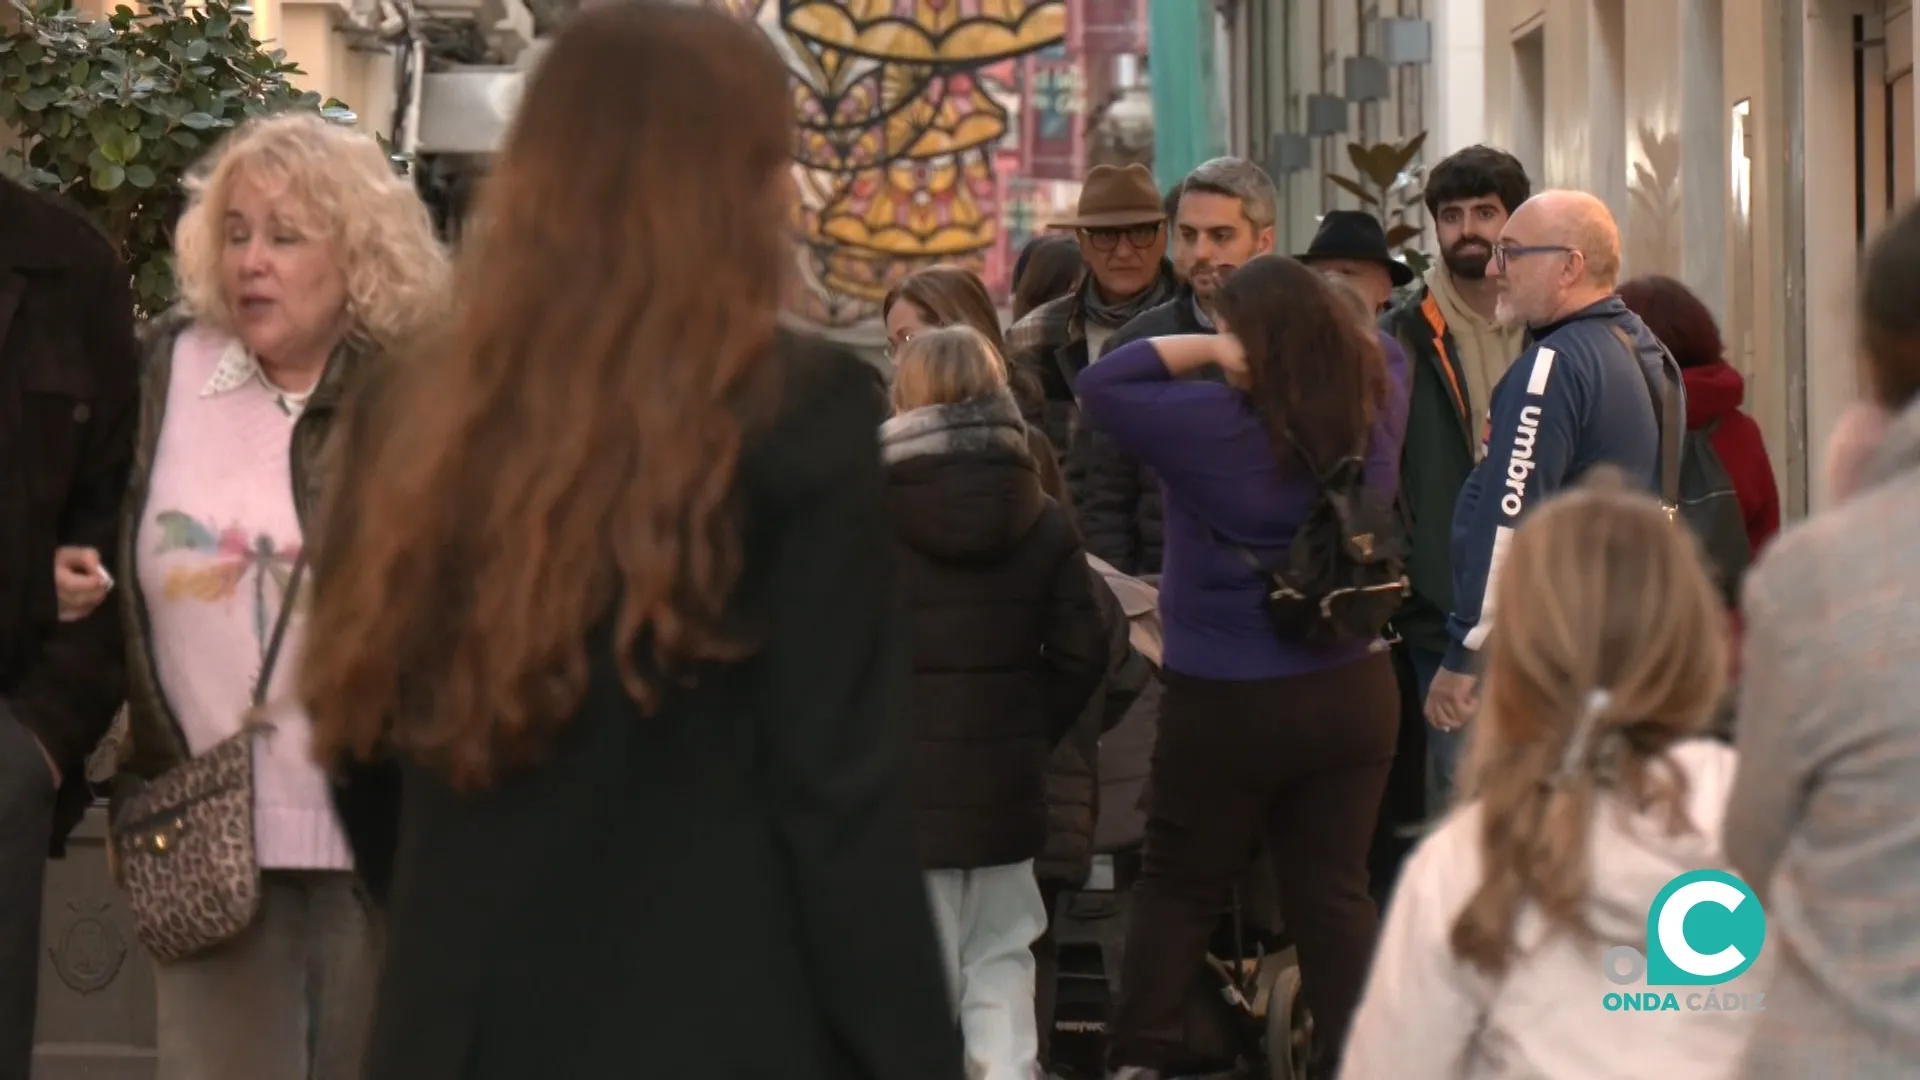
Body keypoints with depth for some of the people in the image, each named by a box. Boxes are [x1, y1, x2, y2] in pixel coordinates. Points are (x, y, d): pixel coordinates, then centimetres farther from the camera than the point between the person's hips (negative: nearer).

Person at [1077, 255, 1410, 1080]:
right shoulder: (1377, 408, -3)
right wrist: (1311, 325, 8)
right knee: (1334, 890, 10)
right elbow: (1375, 352, 19)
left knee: (1178, 886, 12)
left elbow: (1101, 386, -14)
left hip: (1225, 703, -4)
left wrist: (1202, 348, -10)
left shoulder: (1215, 424, -19)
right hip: (1353, 693, 4)